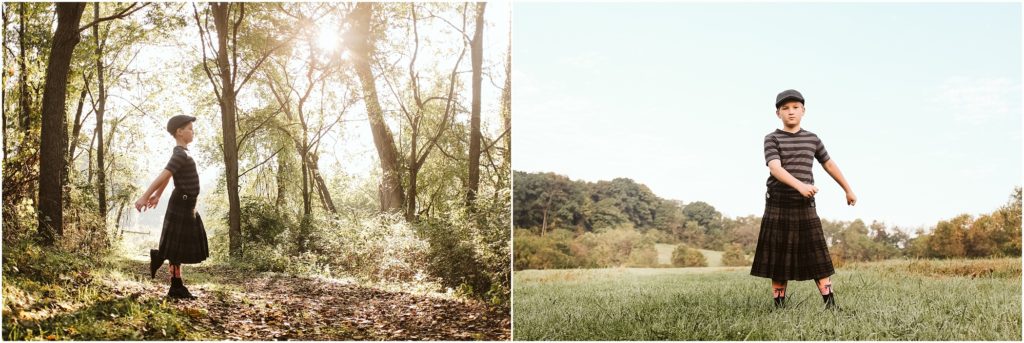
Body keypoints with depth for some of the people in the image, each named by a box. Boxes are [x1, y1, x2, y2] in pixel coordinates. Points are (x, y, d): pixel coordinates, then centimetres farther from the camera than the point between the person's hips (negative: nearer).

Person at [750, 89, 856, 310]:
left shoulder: (812, 139, 10)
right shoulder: (772, 139, -1)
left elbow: (829, 164, 24)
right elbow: (775, 168, -18)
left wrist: (848, 190, 32)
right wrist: (800, 185, -34)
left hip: (805, 208, 2)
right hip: (778, 207, -2)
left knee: (818, 259, -2)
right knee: (778, 262, 2)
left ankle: (831, 307, -1)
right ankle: (779, 308, 9)